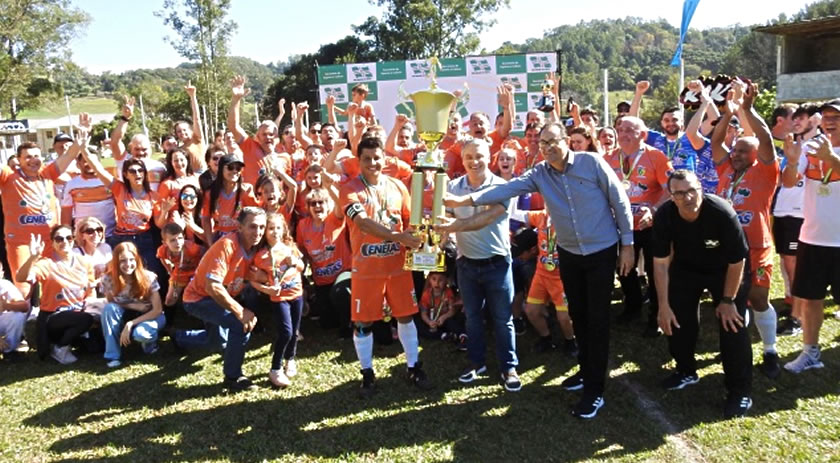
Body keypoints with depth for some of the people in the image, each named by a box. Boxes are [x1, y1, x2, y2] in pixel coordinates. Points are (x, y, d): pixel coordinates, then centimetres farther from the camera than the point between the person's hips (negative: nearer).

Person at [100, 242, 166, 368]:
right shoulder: (108, 279, -17)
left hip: (151, 316, -3)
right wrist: (132, 306, -20)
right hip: (126, 316, 3)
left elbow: (158, 310, -19)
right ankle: (113, 355, -18)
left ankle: (150, 340, 3)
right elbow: (111, 304, -1)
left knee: (139, 333, -36)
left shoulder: (148, 277, -22)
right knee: (109, 308, -28)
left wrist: (130, 324, -27)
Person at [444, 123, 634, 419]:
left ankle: (595, 390, 5)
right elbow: (508, 189, -15)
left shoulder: (592, 162, -14)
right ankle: (586, 370, 35)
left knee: (597, 318, -2)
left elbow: (619, 200, -9)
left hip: (602, 250, -4)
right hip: (568, 253, 5)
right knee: (578, 315, 16)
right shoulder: (539, 174, -4)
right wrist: (467, 199, -28)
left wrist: (627, 244, -9)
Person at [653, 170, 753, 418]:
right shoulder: (664, 216, -26)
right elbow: (661, 262, -16)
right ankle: (686, 371, 33)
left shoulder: (723, 213, -35)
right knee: (676, 319, 8)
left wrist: (727, 300, -14)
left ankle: (739, 391, 4)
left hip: (725, 269, -3)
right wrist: (663, 305, -14)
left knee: (733, 323, -11)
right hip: (686, 267, 4)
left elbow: (736, 262, -22)